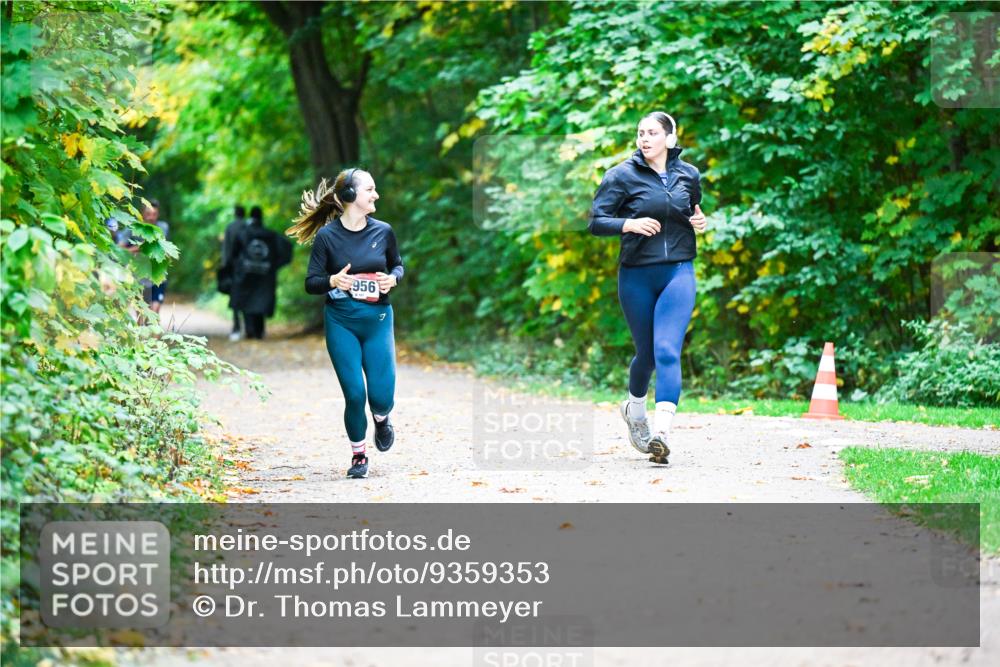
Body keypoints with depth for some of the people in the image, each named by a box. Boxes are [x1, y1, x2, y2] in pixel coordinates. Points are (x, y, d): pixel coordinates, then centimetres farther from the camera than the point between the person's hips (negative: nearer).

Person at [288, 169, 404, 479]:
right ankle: (358, 454, 17)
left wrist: (393, 279, -6)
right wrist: (333, 281, -24)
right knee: (354, 393, -5)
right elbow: (311, 283, -3)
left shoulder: (383, 231, 1)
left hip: (378, 318, 2)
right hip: (341, 322, -2)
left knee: (381, 393, -6)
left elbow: (398, 265, 16)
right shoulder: (327, 236, -7)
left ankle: (381, 419, 32)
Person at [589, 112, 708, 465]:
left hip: (678, 273, 1)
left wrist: (699, 222, 1)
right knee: (646, 352, 11)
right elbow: (596, 221, -6)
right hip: (636, 276, 0)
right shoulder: (623, 175, -3)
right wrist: (629, 225, -23)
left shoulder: (689, 175, 7)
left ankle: (661, 432, -26)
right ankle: (634, 406, 42)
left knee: (667, 350, -15)